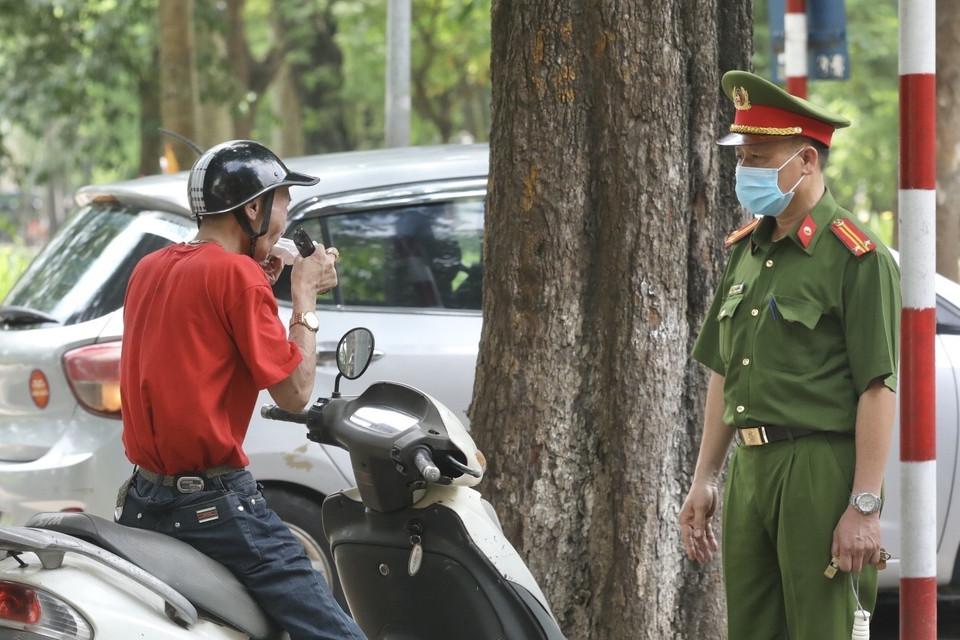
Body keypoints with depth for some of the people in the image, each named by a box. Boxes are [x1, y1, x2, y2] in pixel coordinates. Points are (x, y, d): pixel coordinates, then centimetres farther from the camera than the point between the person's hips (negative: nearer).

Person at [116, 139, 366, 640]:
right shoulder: (237, 273, -11)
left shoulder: (149, 269, 13)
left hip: (140, 503, 8)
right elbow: (294, 392, -10)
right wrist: (305, 295, 0)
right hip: (214, 504, -8)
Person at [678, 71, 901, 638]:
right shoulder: (746, 250, 16)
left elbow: (878, 389, -13)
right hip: (749, 465, 8)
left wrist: (865, 507, -17)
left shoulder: (857, 257, -9)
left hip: (822, 469, -8)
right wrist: (705, 480, 17)